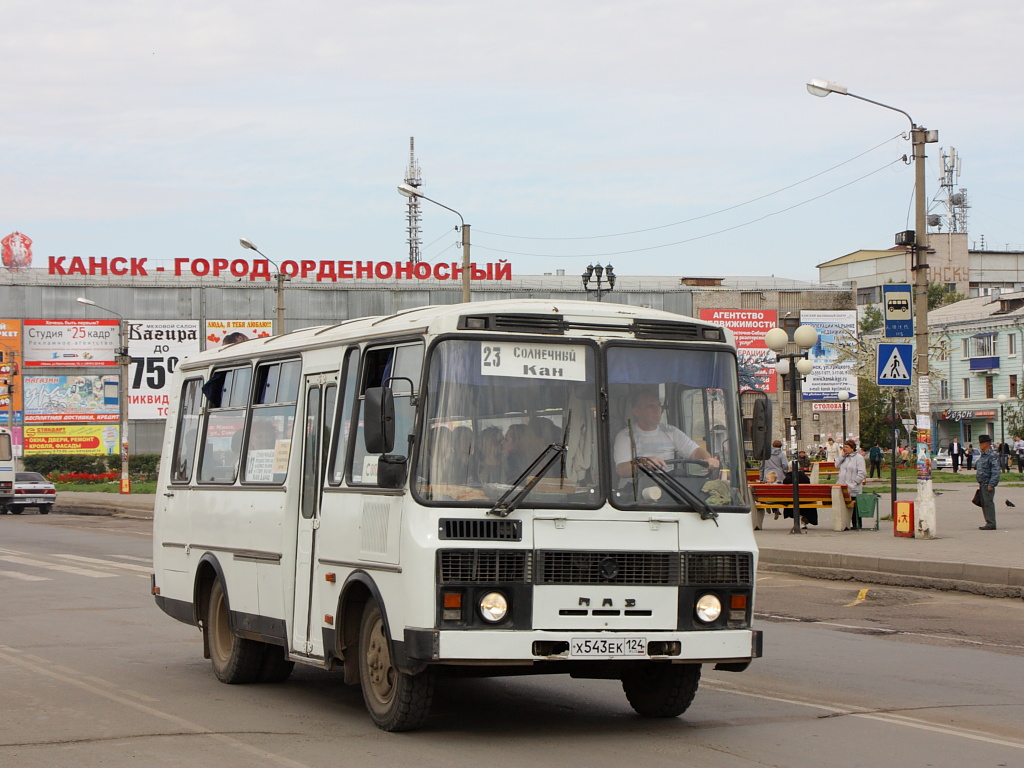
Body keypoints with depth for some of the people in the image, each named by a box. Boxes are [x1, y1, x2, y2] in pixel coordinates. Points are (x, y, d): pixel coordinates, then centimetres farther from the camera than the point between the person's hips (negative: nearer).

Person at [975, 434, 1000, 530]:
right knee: (983, 503, 11)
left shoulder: (993, 455, -13)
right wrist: (979, 483, 20)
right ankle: (988, 522, 17)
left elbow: (995, 471, -18)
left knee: (988, 503, -9)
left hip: (988, 484, -10)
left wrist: (991, 484, -22)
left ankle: (991, 524, -7)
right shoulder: (983, 455, 17)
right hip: (982, 484, 10)